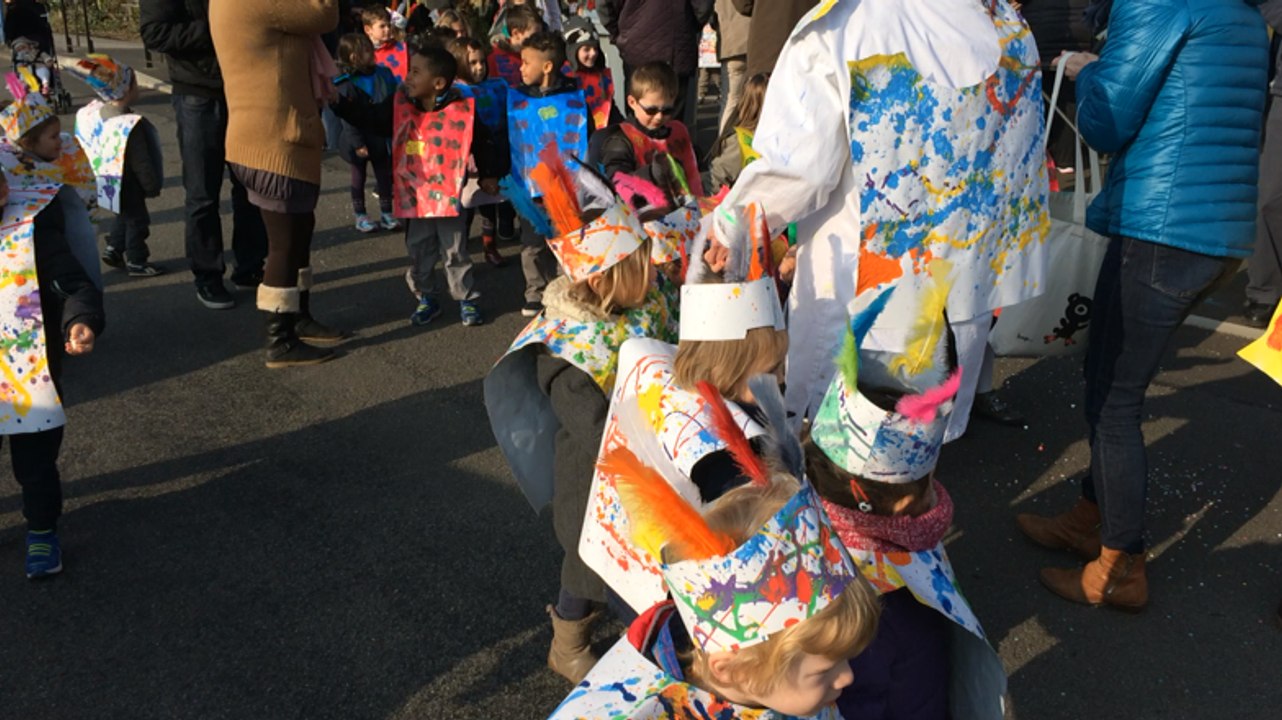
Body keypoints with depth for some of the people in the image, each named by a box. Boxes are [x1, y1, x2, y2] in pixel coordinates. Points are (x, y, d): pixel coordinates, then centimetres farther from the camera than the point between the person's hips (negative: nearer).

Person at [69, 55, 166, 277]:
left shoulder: (90, 113, -9)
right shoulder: (132, 127, -32)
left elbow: (84, 148, 4)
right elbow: (143, 166, -24)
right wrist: (153, 186, -8)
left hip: (105, 184, 7)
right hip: (127, 190, -7)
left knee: (125, 216, 28)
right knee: (136, 220, 13)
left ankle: (113, 250, 39)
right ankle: (136, 262, 26)